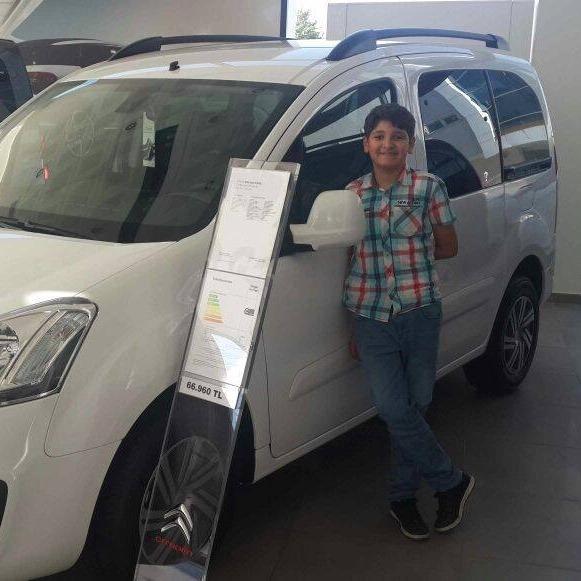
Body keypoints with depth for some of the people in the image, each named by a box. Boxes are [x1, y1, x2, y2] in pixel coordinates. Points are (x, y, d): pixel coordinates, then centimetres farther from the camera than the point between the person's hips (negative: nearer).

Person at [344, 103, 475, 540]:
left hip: (419, 311, -1)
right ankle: (452, 483, 16)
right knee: (395, 410, -4)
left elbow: (448, 247, 4)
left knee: (413, 407, 7)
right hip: (370, 316, 2)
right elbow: (348, 254, 12)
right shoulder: (352, 194, 6)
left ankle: (403, 496, 25)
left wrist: (411, 255, -2)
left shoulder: (429, 187, -1)